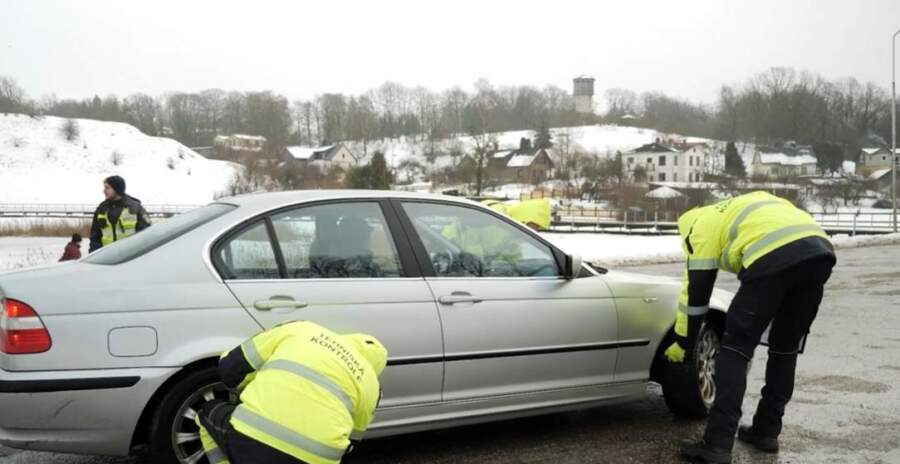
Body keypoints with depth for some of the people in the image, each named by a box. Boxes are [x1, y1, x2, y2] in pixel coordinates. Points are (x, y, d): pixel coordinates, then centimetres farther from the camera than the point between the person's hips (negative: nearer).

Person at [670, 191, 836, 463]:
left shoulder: (702, 227, 21)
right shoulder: (749, 205, 40)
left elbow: (695, 292, 18)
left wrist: (683, 344, 26)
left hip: (774, 257, -7)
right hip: (820, 252, 7)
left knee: (736, 348, 1)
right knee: (785, 348, 21)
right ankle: (766, 431, 28)